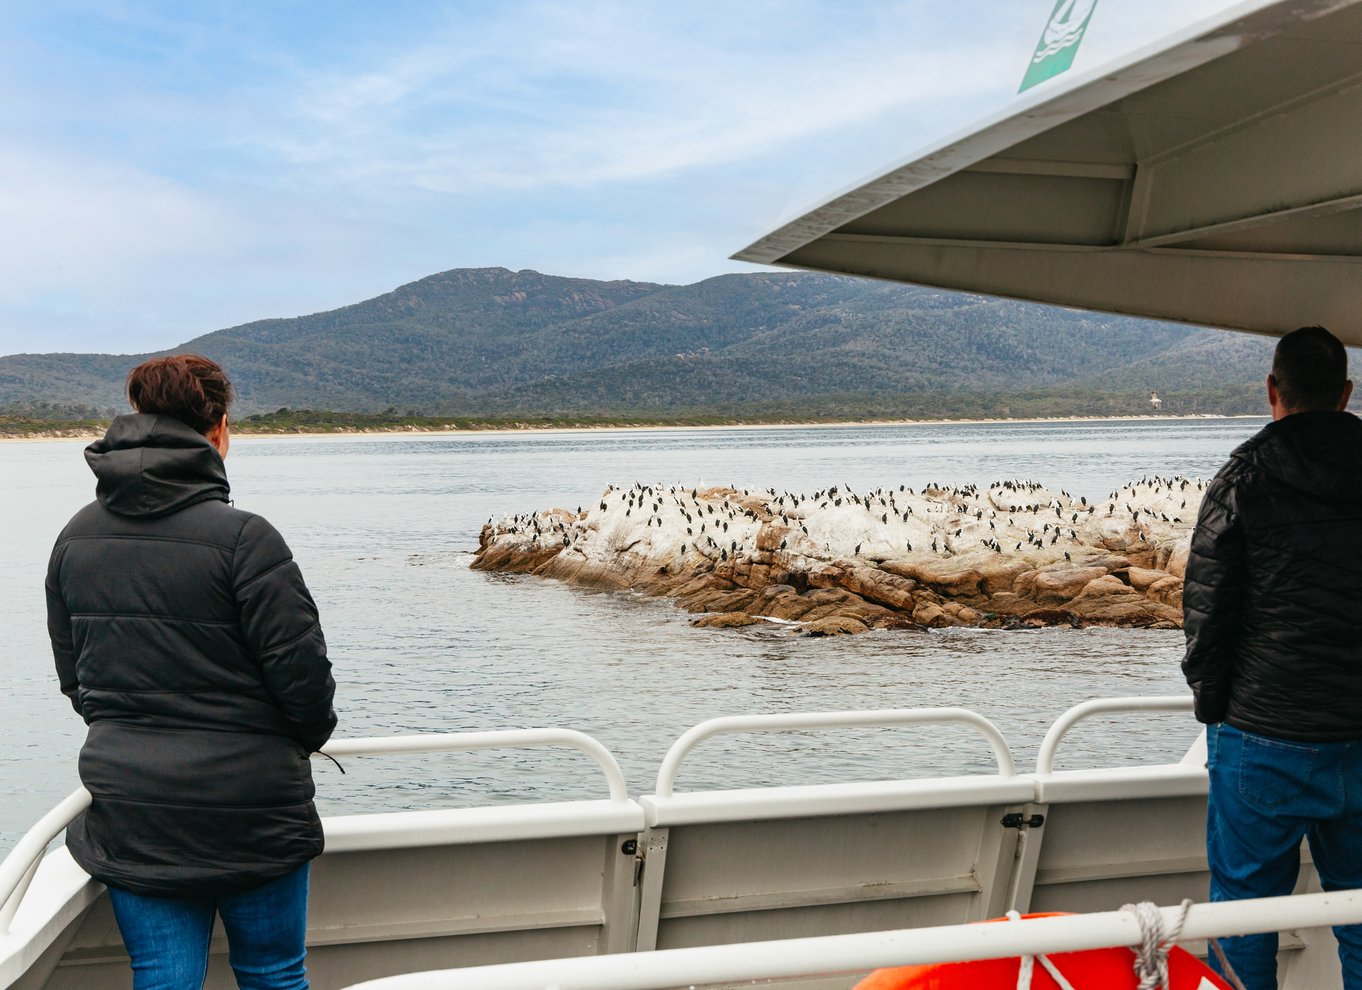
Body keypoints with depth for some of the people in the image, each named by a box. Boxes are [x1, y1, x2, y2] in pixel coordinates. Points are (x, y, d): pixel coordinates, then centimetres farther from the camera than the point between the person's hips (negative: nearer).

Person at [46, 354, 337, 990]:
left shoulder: (76, 538, 2)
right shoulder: (243, 538, -18)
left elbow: (72, 675, 11)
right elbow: (301, 670, -16)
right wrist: (311, 735, 5)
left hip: (127, 815, 5)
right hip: (251, 813, -5)